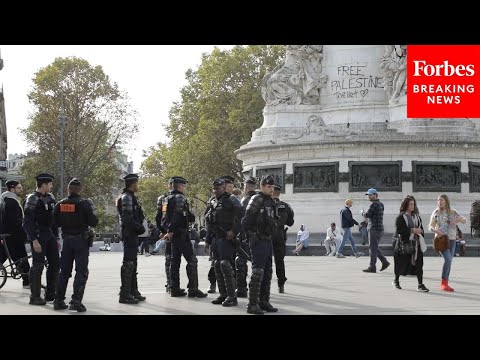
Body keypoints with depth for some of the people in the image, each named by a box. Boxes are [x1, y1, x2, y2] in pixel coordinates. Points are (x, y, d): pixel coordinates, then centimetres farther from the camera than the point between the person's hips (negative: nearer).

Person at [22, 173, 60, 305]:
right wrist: (34, 240, -22)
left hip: (50, 235, 8)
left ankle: (50, 294, 21)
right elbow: (27, 222, -17)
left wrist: (56, 238, 16)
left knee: (55, 263, 10)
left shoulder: (50, 198, 12)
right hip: (38, 237, -8)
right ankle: (35, 297, 3)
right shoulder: (32, 199, -12)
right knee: (38, 266, -5)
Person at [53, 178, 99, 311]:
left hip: (67, 239, 5)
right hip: (81, 240, -5)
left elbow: (55, 223, 6)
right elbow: (94, 222, -11)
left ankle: (59, 300, 14)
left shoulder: (60, 204, 1)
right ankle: (76, 301, -11)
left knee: (64, 271, 14)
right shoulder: (84, 203, -12)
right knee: (81, 272, -2)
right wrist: (92, 210, 6)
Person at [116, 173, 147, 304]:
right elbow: (127, 218, -22)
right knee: (128, 264, -9)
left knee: (132, 264, 15)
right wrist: (139, 227, -15)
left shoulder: (130, 197, 19)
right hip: (129, 234, -11)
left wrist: (139, 226, 10)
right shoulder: (127, 197, -13)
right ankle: (125, 295, -9)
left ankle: (133, 292, 22)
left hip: (132, 235, 11)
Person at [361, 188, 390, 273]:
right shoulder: (380, 204, 15)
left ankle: (372, 267, -1)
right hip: (380, 229, 9)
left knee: (373, 248, -4)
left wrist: (362, 212, 1)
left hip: (374, 229, -9)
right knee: (375, 247, 17)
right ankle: (385, 262, 12)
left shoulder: (374, 204, -14)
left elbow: (367, 215, -18)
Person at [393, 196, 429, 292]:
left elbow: (421, 228, 22)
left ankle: (420, 284, -7)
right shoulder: (400, 217, -5)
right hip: (404, 243, -4)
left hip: (416, 243, 4)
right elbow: (399, 230, -15)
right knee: (401, 263, 7)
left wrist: (420, 232, 1)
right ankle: (396, 280, 30)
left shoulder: (417, 216, 12)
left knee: (418, 263, -6)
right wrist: (412, 230, -19)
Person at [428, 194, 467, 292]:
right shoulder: (436, 213, 1)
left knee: (449, 261, 7)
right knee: (448, 259, -19)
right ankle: (443, 283, -12)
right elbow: (430, 226, 1)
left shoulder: (453, 212, 6)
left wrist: (460, 218, -20)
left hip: (452, 239, 4)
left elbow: (464, 220, 4)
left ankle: (445, 284, 16)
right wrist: (436, 230, -22)